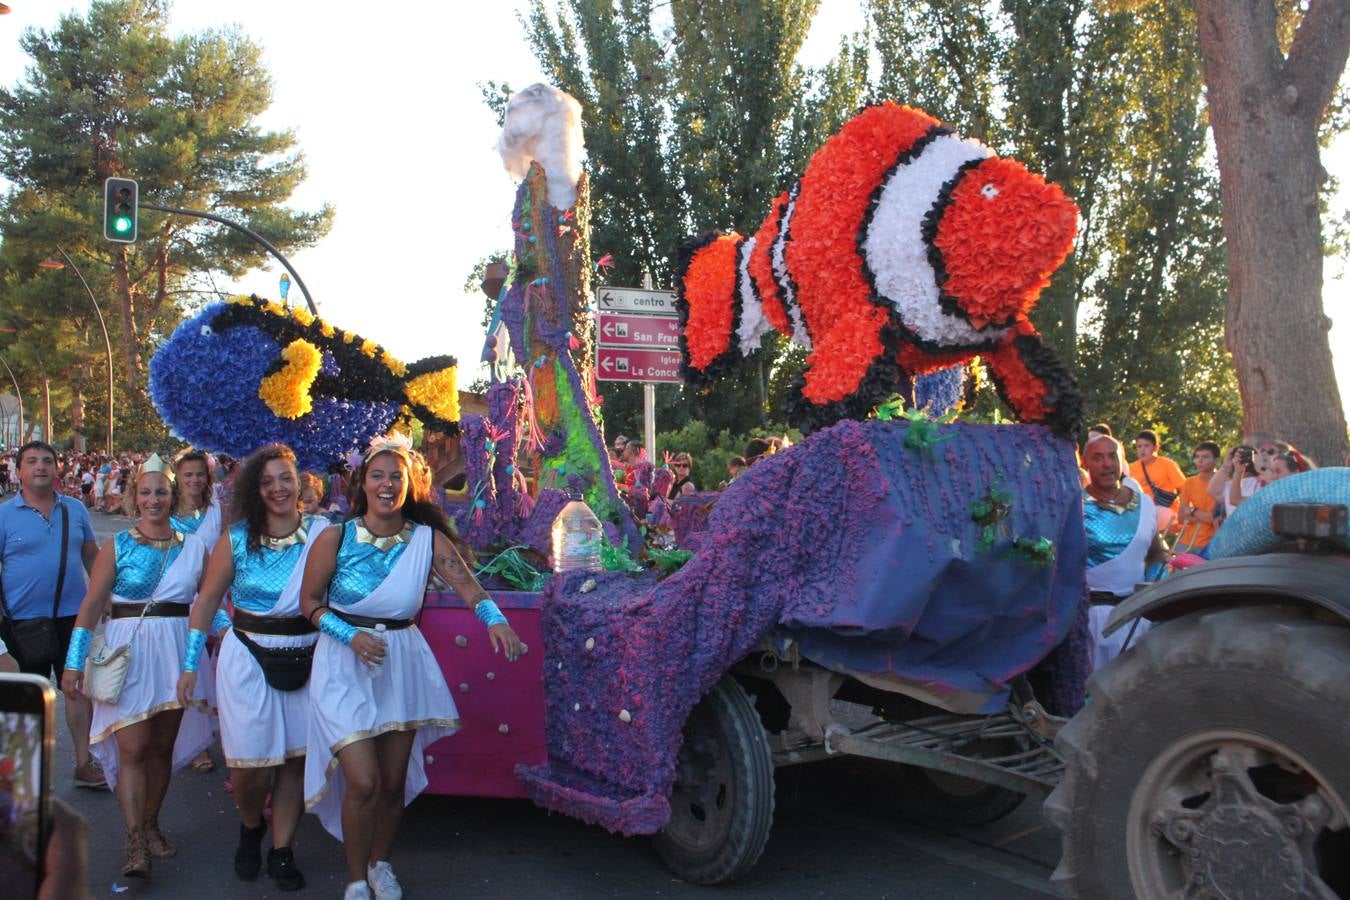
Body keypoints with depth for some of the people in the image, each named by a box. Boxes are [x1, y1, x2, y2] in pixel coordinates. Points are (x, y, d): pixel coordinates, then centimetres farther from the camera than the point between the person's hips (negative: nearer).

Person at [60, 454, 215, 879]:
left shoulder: (193, 547, 6)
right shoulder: (117, 546, -1)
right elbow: (91, 604, -3)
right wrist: (74, 662, -8)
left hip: (176, 652, 2)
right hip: (128, 651, -2)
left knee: (162, 746, 10)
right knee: (132, 748, -7)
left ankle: (150, 825, 25)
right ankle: (135, 842, -4)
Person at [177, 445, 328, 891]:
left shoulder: (322, 533, -4)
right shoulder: (237, 539, -2)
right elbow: (207, 600, 5)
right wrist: (190, 664, 5)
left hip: (307, 661, 0)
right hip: (248, 660, 0)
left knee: (296, 758, 7)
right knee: (250, 762, 2)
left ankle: (281, 850, 24)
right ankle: (250, 828, 34)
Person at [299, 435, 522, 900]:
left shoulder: (428, 539, -4)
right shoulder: (335, 539, -8)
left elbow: (467, 585, -16)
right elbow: (310, 602, -2)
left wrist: (495, 618, -35)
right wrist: (351, 635, -17)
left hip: (403, 664, 3)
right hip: (345, 666, -2)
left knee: (394, 781, 12)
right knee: (363, 782, -9)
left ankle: (379, 863, 39)